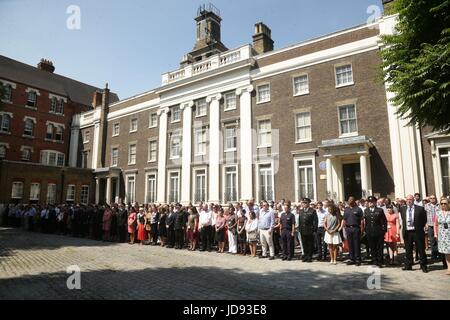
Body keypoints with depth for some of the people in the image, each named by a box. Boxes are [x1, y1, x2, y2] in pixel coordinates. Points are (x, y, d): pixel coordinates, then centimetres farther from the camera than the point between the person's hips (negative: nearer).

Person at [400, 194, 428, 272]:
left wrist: (420, 228, 1)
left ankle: (423, 266, 18)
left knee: (421, 250, 5)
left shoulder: (420, 208, -1)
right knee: (408, 250, 11)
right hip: (407, 232, 3)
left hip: (417, 232, -3)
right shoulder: (402, 209, 7)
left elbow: (424, 219, 3)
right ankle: (408, 265, 20)